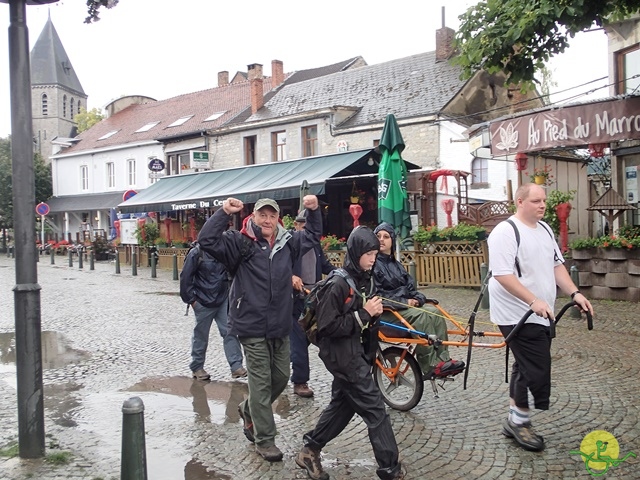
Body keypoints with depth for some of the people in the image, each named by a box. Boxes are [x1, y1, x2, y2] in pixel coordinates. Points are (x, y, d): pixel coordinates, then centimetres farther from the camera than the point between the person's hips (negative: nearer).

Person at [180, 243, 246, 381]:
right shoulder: (196, 253, -10)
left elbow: (229, 273, 12)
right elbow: (185, 277, -8)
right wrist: (191, 299, -9)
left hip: (223, 300, 4)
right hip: (203, 302, -4)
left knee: (229, 331, -2)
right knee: (201, 335, 8)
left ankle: (236, 366, 1)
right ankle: (196, 368, 22)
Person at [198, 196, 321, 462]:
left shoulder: (288, 242, 8)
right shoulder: (240, 242, -8)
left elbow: (313, 235, 25)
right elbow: (207, 240, -20)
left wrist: (313, 210, 10)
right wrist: (224, 212, -27)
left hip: (280, 326, 6)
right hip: (252, 327, -6)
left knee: (281, 376, 15)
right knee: (261, 381, 0)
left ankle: (249, 410, 41)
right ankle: (264, 439, 14)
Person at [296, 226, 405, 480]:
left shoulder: (366, 280, 6)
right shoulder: (338, 284, -20)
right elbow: (328, 326, -22)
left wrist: (374, 314, -5)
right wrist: (363, 313, -21)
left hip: (358, 352, 9)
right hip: (343, 355, -9)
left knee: (342, 404, 19)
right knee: (375, 410, -3)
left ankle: (309, 451, 33)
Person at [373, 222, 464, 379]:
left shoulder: (395, 264, 20)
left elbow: (409, 287, 18)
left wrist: (417, 298, -5)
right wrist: (403, 302, -19)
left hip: (404, 307, 8)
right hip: (384, 313, -8)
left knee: (434, 312, -14)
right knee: (420, 315, -29)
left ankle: (443, 359, -15)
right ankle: (430, 366, -26)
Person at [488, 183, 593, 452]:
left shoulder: (545, 229, 11)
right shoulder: (506, 232, -17)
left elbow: (556, 266, 16)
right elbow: (502, 275, -24)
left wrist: (575, 293, 3)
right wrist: (534, 301, -28)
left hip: (541, 315, 9)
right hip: (518, 315, -9)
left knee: (525, 367, 16)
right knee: (536, 369, -7)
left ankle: (514, 421, 29)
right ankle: (520, 422, 12)